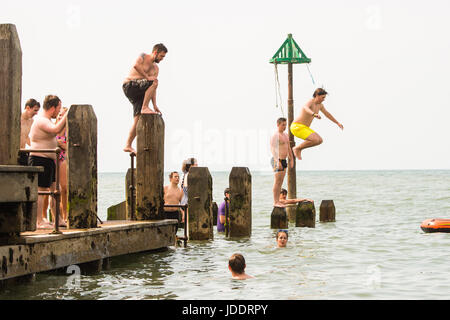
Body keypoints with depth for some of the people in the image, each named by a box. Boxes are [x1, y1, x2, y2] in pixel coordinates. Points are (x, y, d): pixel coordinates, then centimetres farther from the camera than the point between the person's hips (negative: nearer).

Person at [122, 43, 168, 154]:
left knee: (138, 119, -3)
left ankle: (128, 146, -2)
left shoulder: (156, 69, 21)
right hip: (129, 85, -8)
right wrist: (147, 77, -22)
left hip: (138, 94, 8)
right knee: (154, 82, -26)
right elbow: (136, 65, -23)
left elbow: (152, 89, 16)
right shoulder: (143, 56, 1)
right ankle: (144, 107, -23)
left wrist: (155, 105, 7)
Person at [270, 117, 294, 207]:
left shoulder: (286, 135, 17)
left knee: (280, 182, 9)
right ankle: (275, 202, -5)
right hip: (277, 160, -9)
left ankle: (278, 201, 13)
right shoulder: (275, 136, -12)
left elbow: (288, 148, 22)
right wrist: (278, 161, -26)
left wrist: (291, 160, 17)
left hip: (284, 161, 9)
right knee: (277, 182, -7)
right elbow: (272, 149, -20)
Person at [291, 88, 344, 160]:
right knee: (315, 140, -24)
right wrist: (314, 114, -64)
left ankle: (299, 149, 9)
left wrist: (337, 123, 34)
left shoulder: (320, 105, 10)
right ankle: (297, 148, -7)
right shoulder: (310, 102, -19)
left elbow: (327, 114, 27)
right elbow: (305, 108, -45)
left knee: (320, 140, 4)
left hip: (305, 128, 10)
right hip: (297, 127, -10)